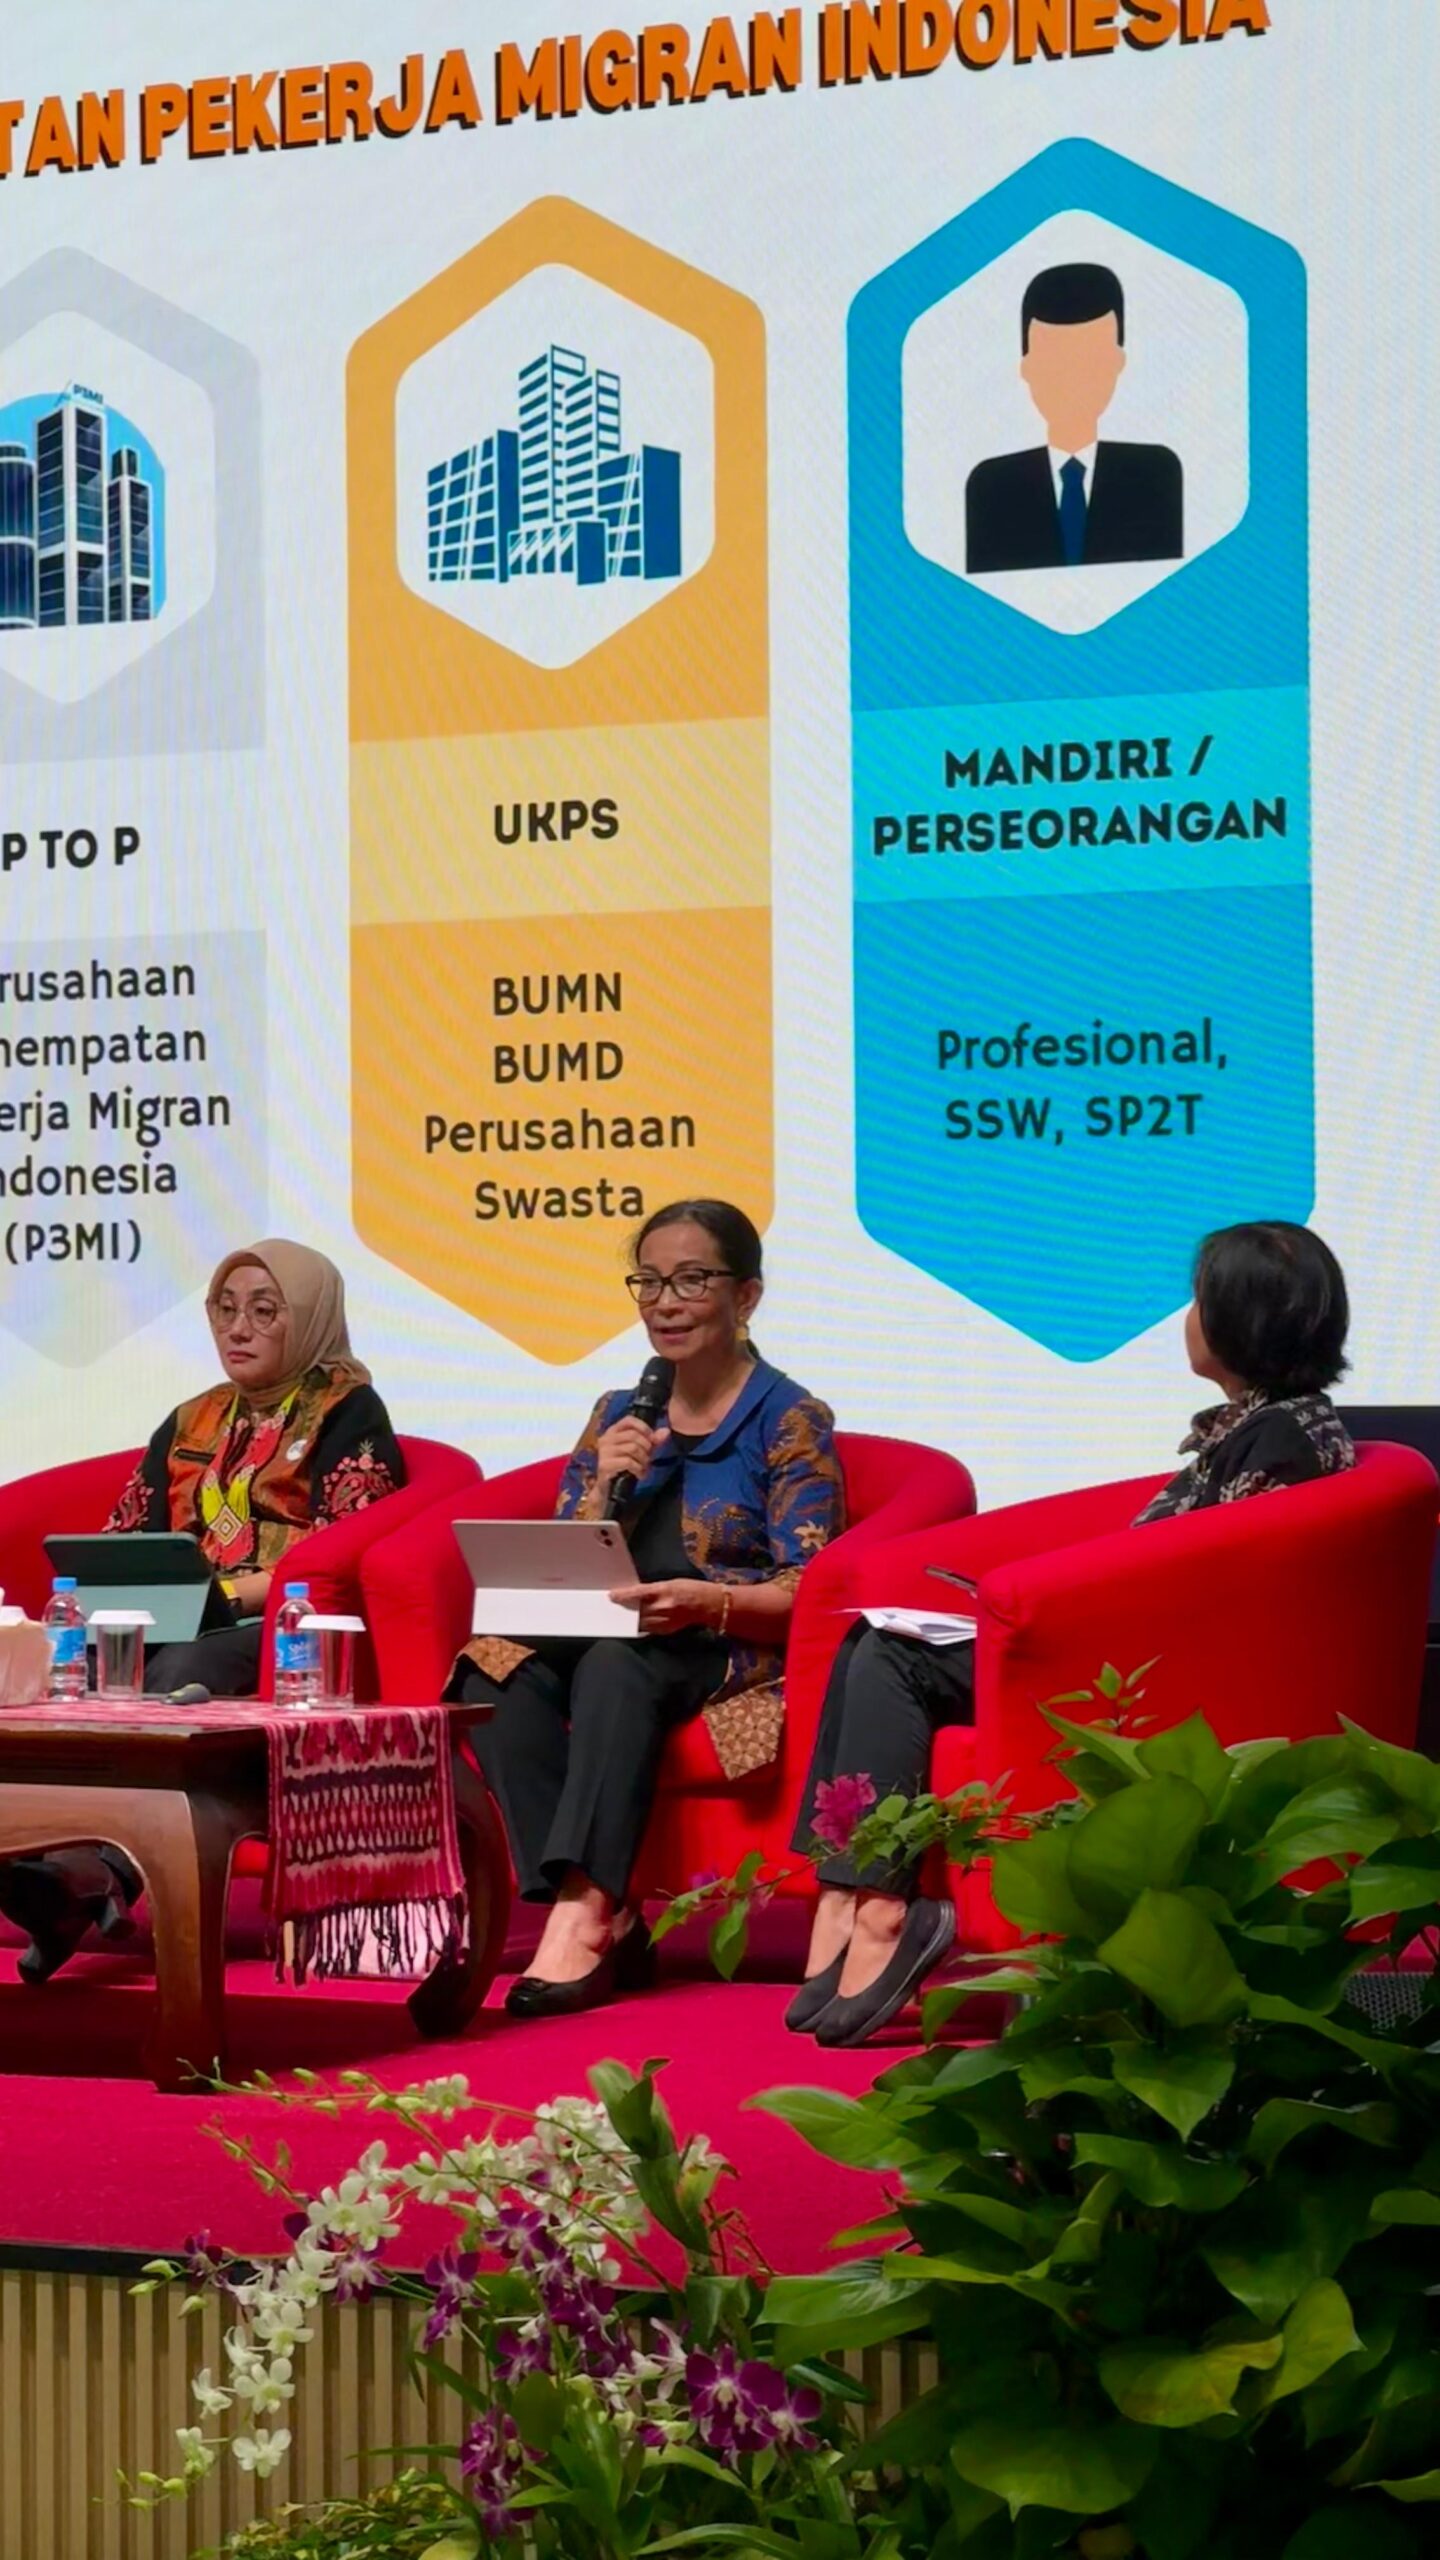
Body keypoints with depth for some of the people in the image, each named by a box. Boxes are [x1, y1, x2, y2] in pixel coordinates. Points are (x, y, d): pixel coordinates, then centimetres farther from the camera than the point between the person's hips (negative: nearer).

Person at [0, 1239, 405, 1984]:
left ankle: (101, 1870, -62)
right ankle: (69, 1854, -57)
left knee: (183, 1673, -39)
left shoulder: (347, 1413, 6)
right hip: (183, 1627, 5)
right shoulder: (192, 1422, 25)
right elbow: (127, 1537, 18)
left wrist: (239, 1591, -18)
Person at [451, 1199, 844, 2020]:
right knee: (497, 1671, -28)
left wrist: (706, 1601, -26)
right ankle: (602, 1919, -35)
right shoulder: (617, 1417, 20)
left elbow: (805, 1592, -7)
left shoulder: (791, 1421, 3)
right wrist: (605, 1489, -5)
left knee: (616, 1662, -38)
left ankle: (581, 1913, -49)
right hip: (607, 1638, 5)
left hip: (735, 1652, -5)